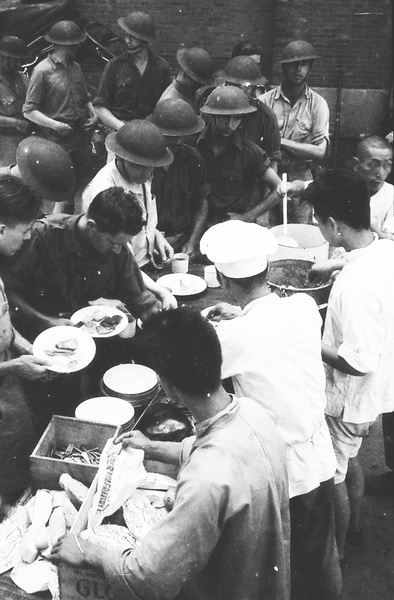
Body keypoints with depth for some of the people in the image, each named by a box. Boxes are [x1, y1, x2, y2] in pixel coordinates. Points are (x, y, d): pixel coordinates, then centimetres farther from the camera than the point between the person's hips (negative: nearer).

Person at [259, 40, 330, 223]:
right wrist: (305, 146, -14)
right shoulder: (265, 101, -2)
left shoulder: (317, 104, 0)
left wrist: (280, 141, -13)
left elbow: (319, 153, -8)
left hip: (301, 180, 1)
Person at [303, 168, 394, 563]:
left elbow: (359, 362, -31)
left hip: (348, 400, -9)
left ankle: (336, 549, 38)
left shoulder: (356, 284, -36)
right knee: (349, 459, 30)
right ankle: (353, 525, 53)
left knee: (332, 475, 15)